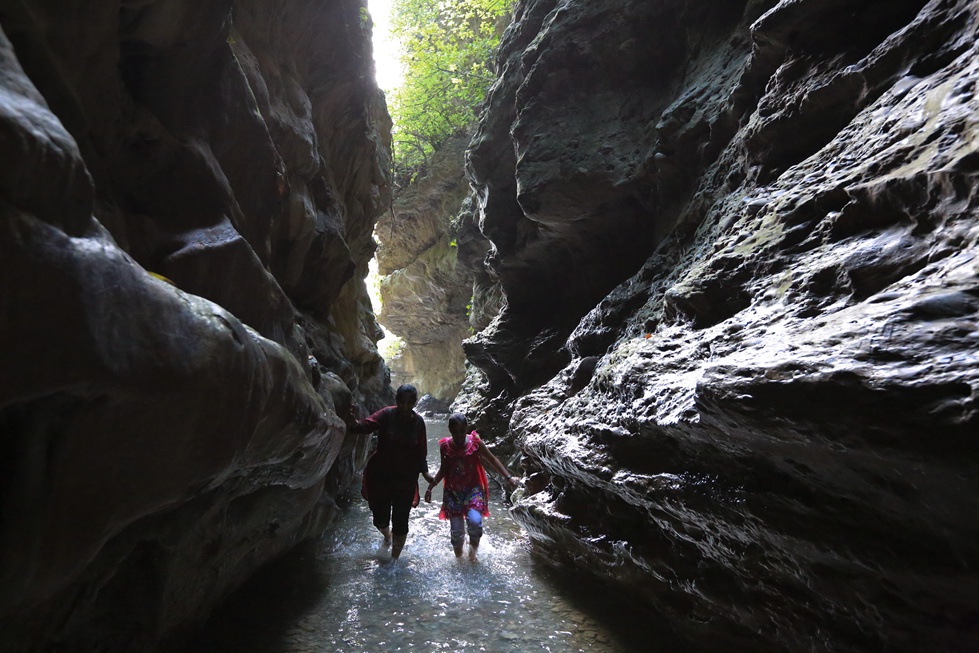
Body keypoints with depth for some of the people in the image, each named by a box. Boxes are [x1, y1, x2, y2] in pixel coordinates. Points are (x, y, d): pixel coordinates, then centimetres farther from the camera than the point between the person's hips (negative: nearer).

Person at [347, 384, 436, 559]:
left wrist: (424, 472, -1)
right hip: (380, 474, -1)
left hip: (406, 478, 1)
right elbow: (367, 425, -31)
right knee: (380, 518, 11)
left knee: (400, 521, 5)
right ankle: (387, 537, 49)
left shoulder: (418, 422, -5)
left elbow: (421, 450, 4)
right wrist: (353, 424, -51)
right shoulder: (387, 415, -14)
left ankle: (394, 559, 28)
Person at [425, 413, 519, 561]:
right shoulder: (445, 446, -4)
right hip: (453, 492, 2)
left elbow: (492, 460, 0)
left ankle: (473, 549, 6)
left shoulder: (475, 442, -9)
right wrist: (430, 486, 8)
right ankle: (459, 559, 30)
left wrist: (508, 478, -4)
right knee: (456, 531, 3)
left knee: (475, 521, -24)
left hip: (473, 489, -2)